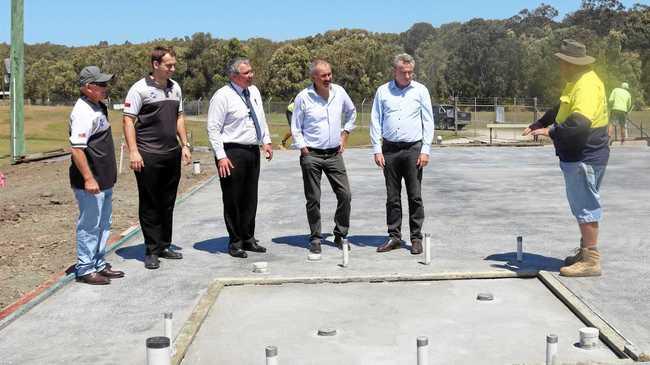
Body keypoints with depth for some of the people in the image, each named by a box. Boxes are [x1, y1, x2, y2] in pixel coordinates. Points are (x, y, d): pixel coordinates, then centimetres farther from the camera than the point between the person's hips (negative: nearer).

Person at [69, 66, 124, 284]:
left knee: (104, 224, 18)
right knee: (89, 225, -1)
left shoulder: (98, 106, 13)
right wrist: (88, 178, -27)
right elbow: (76, 148, -25)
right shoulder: (83, 112, -19)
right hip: (91, 183, -10)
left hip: (104, 180, 10)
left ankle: (99, 264, 29)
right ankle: (85, 269, 11)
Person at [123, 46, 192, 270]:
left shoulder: (175, 88, 13)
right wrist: (133, 152, -16)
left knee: (168, 203, 13)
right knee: (150, 205, 2)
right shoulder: (140, 89, -7)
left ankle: (164, 246, 24)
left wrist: (185, 145, 14)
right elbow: (128, 120, -9)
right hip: (148, 156, -6)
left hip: (172, 154, 6)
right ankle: (152, 251, 10)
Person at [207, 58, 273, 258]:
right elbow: (213, 128, -13)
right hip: (232, 153, -7)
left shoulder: (254, 91, 10)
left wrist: (266, 141, 11)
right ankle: (235, 243, 13)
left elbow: (261, 118, 22)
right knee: (233, 200, 2)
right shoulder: (222, 96, -11)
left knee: (250, 198, 13)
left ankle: (248, 239, 25)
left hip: (253, 151, 7)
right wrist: (221, 156, -18)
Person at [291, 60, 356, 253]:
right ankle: (315, 238, 15)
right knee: (313, 199, 2)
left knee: (345, 194, -1)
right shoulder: (303, 97, -8)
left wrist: (345, 134, 16)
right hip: (311, 155, -3)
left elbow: (351, 112, 22)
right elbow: (295, 128, -1)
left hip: (334, 154, 3)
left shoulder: (339, 92, 2)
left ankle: (340, 235, 15)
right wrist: (303, 149, -7)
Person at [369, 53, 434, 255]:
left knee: (415, 196, 0)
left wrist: (425, 150, -4)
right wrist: (377, 149, -1)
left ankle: (416, 238, 8)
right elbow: (375, 122, 7)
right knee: (392, 196, 6)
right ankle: (394, 236, 15)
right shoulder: (382, 91, 7)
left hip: (413, 149, -1)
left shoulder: (420, 91, 5)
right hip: (389, 149, 2)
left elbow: (428, 122, 4)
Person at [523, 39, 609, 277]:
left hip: (585, 157, -11)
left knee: (585, 206, -6)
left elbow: (580, 122, -32)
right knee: (582, 205, 17)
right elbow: (560, 110, 28)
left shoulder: (587, 84, -20)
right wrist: (538, 124, 20)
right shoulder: (575, 82, 15)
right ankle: (586, 251, 27)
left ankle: (591, 260, 0)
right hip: (576, 155, 11)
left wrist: (551, 132, -24)